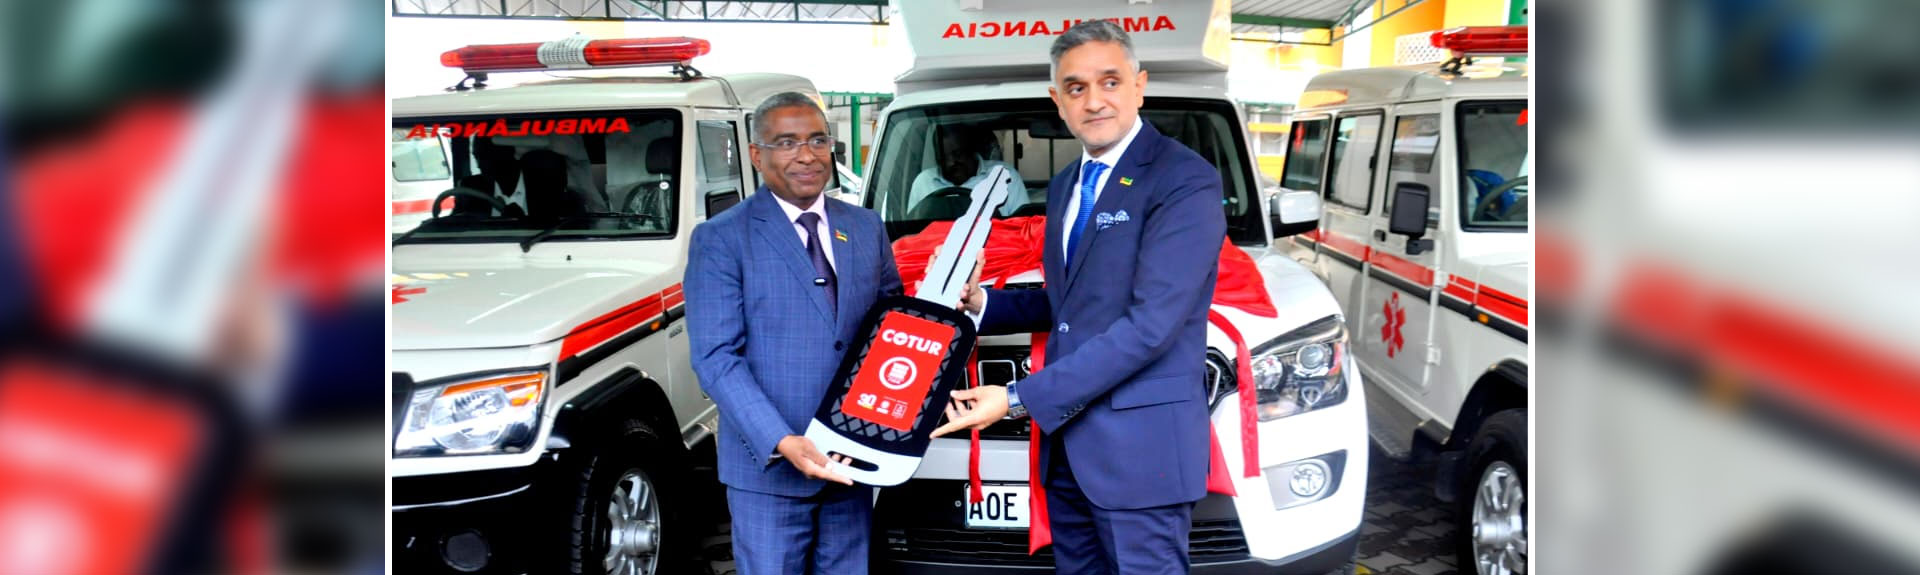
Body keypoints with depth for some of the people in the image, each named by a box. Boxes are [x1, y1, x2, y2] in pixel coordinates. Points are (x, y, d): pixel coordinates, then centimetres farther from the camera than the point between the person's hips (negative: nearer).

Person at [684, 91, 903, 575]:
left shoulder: (866, 227, 11)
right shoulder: (721, 239, -5)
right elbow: (715, 356, -12)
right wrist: (781, 443, -23)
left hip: (851, 461, 5)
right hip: (770, 468, -4)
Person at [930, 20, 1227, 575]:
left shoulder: (1185, 180, -13)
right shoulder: (1065, 187, 16)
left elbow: (1150, 324, -20)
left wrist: (1019, 398, -22)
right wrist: (981, 303, 4)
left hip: (1140, 445, -8)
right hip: (1067, 444, 8)